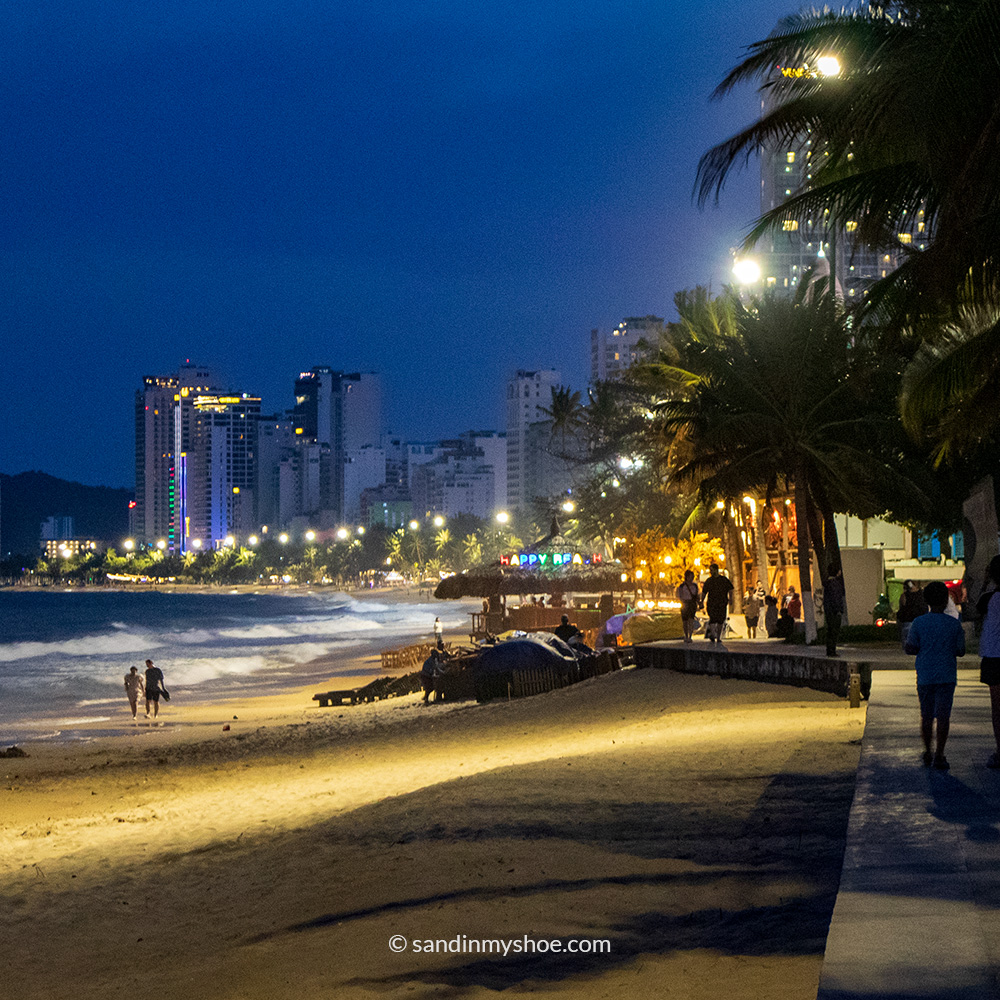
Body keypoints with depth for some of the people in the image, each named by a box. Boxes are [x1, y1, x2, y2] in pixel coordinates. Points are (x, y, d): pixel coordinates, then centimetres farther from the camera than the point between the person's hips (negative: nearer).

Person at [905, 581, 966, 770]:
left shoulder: (918, 623, -3)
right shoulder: (954, 624, -4)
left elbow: (910, 649, -2)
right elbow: (960, 651, 0)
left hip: (925, 676, 1)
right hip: (946, 676, -1)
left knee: (926, 716, 12)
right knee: (943, 716, 1)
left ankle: (927, 754, 19)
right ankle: (939, 756, -3)